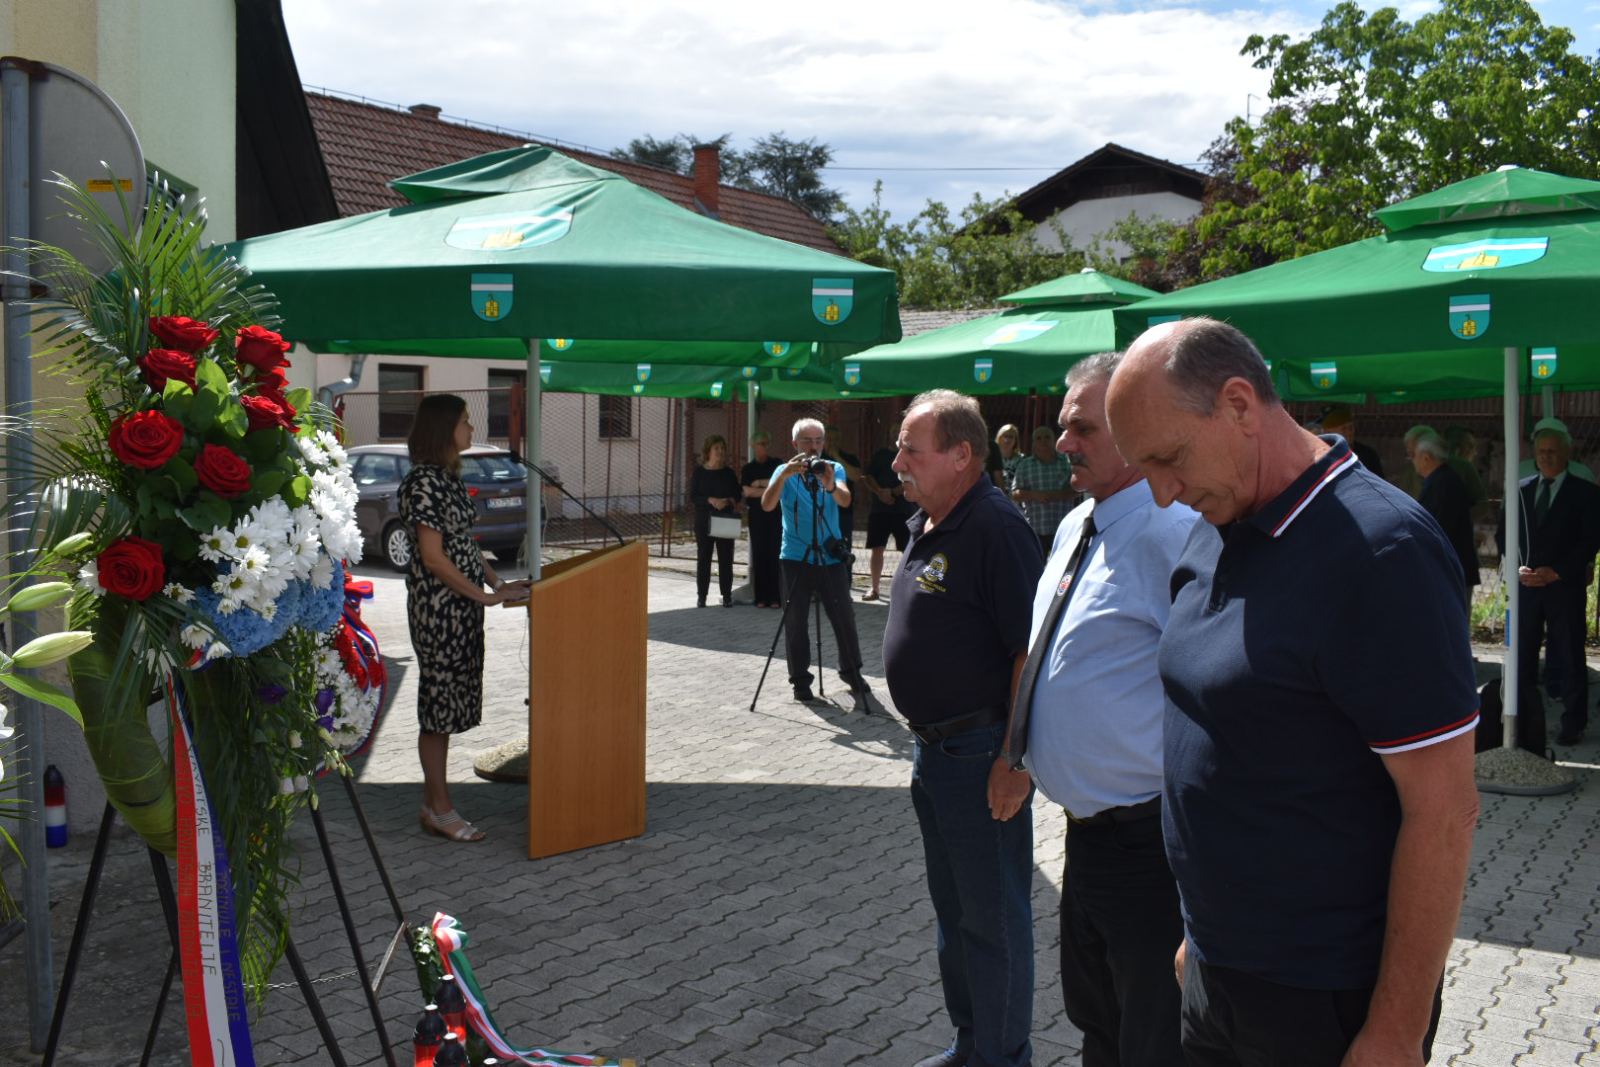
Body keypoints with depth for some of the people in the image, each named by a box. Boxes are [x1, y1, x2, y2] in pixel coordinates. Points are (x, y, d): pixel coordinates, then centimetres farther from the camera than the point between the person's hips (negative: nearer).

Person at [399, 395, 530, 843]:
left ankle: (432, 804, 22)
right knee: (439, 703, -1)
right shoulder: (424, 482, -17)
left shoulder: (449, 477, 13)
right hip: (437, 603, -10)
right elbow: (433, 557, -20)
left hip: (462, 604, 10)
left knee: (445, 704, 13)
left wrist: (496, 581, 8)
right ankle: (440, 811, 8)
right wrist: (486, 596, -17)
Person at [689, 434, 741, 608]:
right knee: (703, 558, 2)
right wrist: (711, 500, -20)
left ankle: (727, 596, 7)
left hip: (725, 521, 1)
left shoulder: (729, 473, 6)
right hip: (704, 520, -1)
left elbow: (738, 493, 9)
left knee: (726, 559, 1)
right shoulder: (699, 472, 1)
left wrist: (730, 501, -13)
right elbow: (692, 495, -4)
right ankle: (701, 596, 8)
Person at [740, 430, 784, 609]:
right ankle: (761, 597, 2)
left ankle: (775, 597, -6)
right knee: (759, 553, -1)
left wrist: (760, 483, -5)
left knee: (775, 552, -7)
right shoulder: (748, 469, 11)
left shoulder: (777, 464, 9)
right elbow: (747, 491, -3)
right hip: (757, 514, 1)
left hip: (775, 513, -1)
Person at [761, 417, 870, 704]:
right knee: (795, 622, 1)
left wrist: (830, 485, -37)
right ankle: (800, 680, 11)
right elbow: (767, 505, -15)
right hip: (795, 559, 0)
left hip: (831, 557, 1)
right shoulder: (785, 472, 1)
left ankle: (852, 673, 17)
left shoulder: (834, 468, 3)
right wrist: (784, 475, -30)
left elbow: (845, 500, -16)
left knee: (844, 617, 1)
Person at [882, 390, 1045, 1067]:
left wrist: (1015, 758, -24)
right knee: (952, 907, 20)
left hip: (981, 754, -10)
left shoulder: (994, 528, -20)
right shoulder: (925, 526, 10)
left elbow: (1031, 650, -24)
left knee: (992, 918, 2)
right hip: (933, 749, 10)